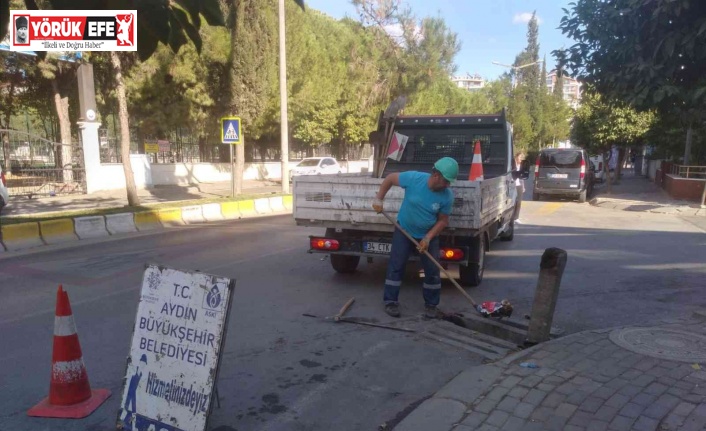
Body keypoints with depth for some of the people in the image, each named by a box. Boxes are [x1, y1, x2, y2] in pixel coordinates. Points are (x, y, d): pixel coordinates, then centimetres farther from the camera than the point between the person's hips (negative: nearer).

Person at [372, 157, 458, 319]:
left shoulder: (447, 196, -20)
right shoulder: (413, 178, -24)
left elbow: (443, 220, -9)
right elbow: (390, 178, -9)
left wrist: (428, 237, -20)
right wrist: (379, 199, -13)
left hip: (429, 235, 1)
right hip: (404, 230, -1)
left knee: (432, 270, 2)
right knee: (396, 265, -1)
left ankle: (431, 305, 18)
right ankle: (390, 302, 11)